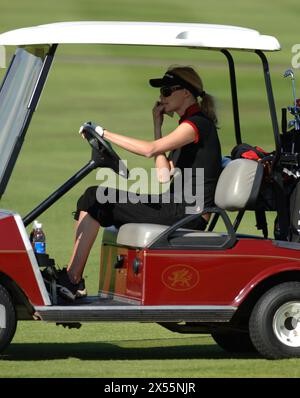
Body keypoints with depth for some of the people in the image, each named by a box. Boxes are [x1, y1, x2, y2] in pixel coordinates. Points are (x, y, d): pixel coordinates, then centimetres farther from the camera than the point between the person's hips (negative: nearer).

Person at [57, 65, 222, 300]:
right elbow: (164, 175, 13)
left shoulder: (197, 123, -11)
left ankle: (72, 280, -9)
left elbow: (150, 149, -24)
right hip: (176, 207, 10)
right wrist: (157, 125, 13)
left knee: (96, 201, -12)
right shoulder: (189, 124, 20)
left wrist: (104, 133, -18)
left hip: (189, 214, -10)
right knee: (94, 197, 4)